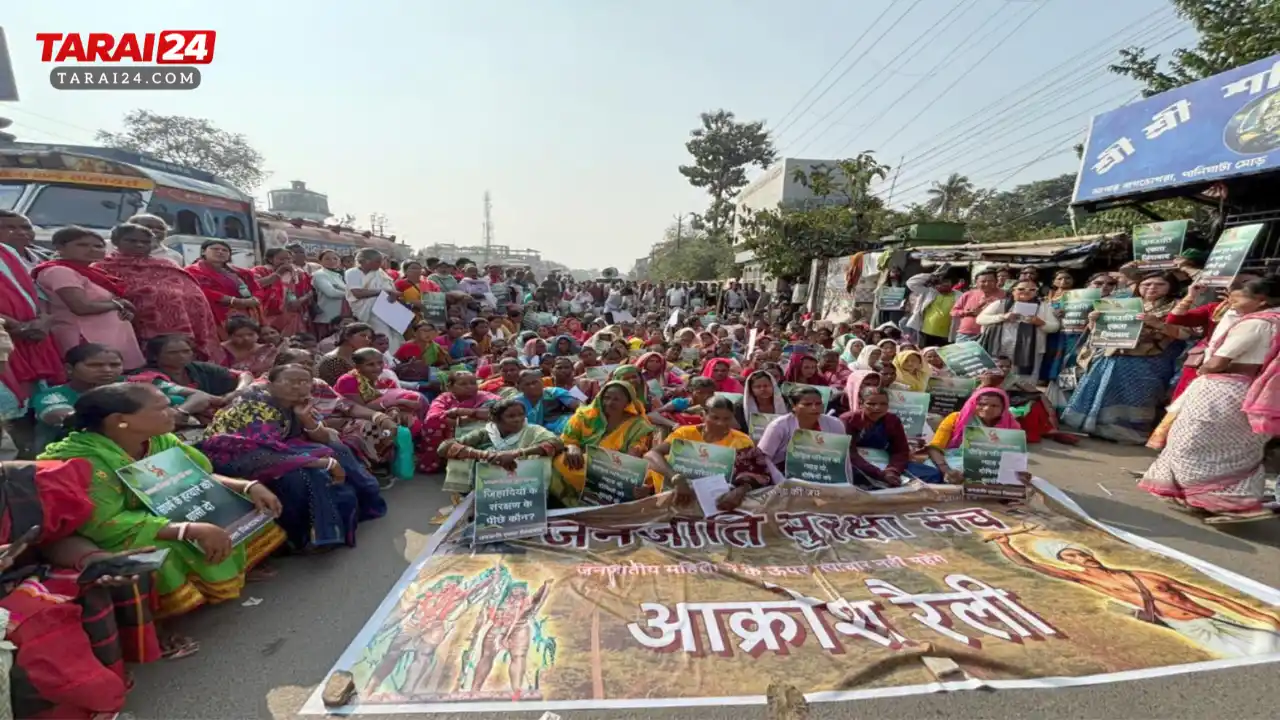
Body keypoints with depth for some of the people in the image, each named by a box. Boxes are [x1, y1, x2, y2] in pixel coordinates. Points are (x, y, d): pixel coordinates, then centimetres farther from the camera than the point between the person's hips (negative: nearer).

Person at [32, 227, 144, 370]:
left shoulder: (91, 273, 18)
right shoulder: (58, 271, -8)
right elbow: (81, 307, -20)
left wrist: (126, 312, 0)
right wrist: (118, 304, -4)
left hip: (113, 338, 9)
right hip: (88, 341, -9)